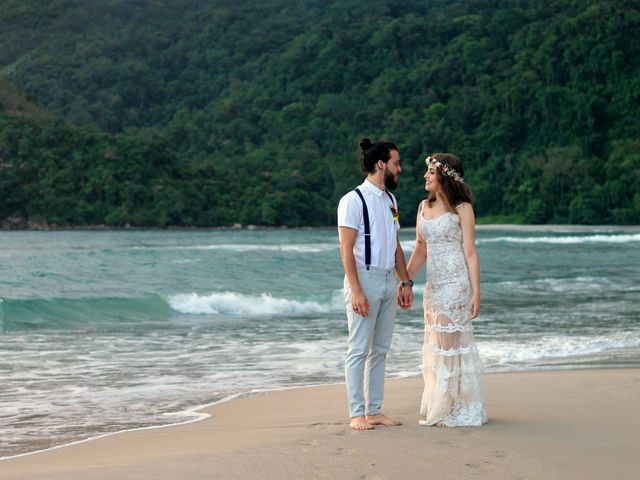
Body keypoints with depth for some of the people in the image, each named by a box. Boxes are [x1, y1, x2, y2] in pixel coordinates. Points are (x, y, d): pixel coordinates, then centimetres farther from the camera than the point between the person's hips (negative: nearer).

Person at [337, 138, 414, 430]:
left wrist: (405, 281, 15)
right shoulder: (354, 200, -10)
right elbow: (346, 249, -14)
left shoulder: (390, 200, 14)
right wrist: (356, 290, -20)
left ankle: (375, 410, 15)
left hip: (388, 280, 8)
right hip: (364, 278, -8)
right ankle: (357, 414, 1)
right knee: (359, 350, -3)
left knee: (380, 350, 9)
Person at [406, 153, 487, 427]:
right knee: (436, 345, 9)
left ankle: (458, 411, 2)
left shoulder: (462, 208, -5)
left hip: (456, 284, -6)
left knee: (452, 342, -5)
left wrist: (476, 293, -13)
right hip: (434, 284, 6)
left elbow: (470, 252, -8)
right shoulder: (424, 207, 12)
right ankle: (439, 408, 18)